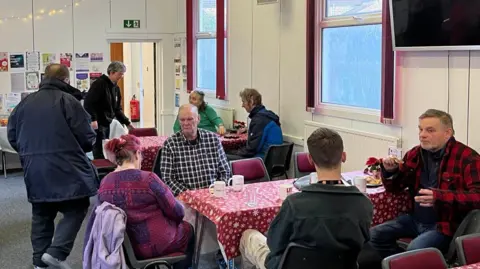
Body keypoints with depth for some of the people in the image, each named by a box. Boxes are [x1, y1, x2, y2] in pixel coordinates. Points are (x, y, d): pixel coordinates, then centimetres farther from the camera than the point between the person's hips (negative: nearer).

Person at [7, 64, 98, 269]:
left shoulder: (25, 103, 10)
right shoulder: (68, 100, -7)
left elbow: (12, 136, 15)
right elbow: (86, 137, -8)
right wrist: (85, 147, 14)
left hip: (34, 169, 6)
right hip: (65, 167, -6)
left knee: (41, 214, 15)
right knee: (76, 208, 4)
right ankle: (57, 252, -8)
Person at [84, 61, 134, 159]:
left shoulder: (116, 88, 15)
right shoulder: (99, 84, -12)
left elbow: (117, 109, 20)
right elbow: (88, 102, -20)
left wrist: (127, 123, 13)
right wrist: (93, 120, -26)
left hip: (107, 124, 9)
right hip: (97, 124, -9)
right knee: (100, 154, -9)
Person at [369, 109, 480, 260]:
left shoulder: (466, 157, -12)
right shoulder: (414, 154, 7)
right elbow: (394, 187, 17)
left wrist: (440, 197, -34)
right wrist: (390, 171, -6)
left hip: (445, 224, -7)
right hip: (415, 219, 7)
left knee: (415, 250, -31)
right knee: (374, 235, -6)